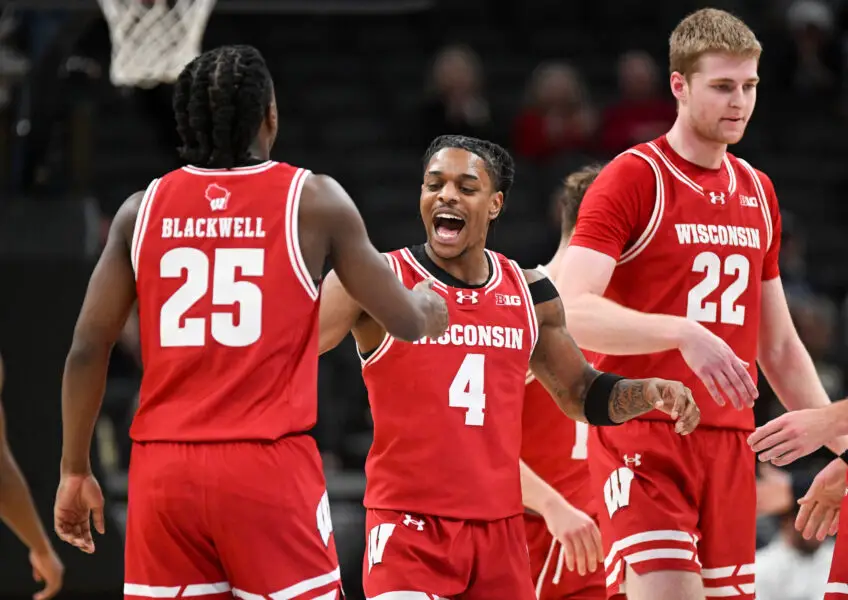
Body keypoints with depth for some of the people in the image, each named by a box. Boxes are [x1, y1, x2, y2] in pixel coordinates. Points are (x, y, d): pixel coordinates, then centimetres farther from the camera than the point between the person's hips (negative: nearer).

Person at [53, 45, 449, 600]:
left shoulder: (143, 210, 7)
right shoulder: (314, 201, 0)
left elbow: (87, 350, 6)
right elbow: (406, 323, 6)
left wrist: (76, 470, 15)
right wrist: (428, 304, 30)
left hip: (162, 470, 3)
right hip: (270, 468, -3)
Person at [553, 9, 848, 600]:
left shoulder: (758, 192, 16)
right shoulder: (632, 179, -5)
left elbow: (780, 348, 23)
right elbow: (571, 312, -18)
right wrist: (682, 332, -30)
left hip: (730, 441, 6)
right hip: (642, 436, -6)